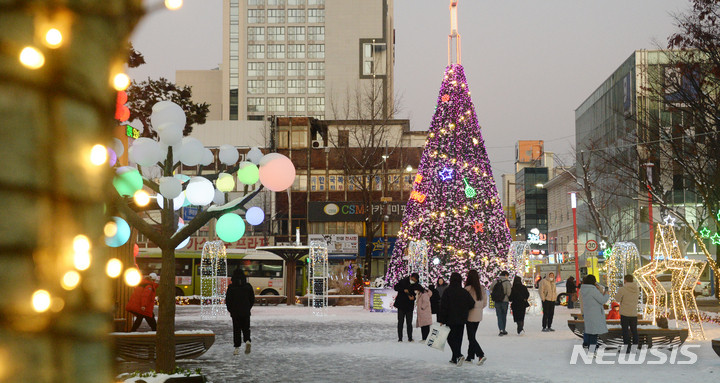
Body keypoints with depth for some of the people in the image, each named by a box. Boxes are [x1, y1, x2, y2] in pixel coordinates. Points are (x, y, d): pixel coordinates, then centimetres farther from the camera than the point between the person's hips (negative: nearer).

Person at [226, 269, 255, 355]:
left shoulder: (231, 287, -7)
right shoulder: (248, 286, 0)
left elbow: (228, 300, -5)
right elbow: (252, 299, 4)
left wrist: (230, 310, 10)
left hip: (235, 312, -2)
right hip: (246, 312, 2)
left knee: (236, 329, 5)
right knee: (246, 328, 11)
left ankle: (237, 347, 2)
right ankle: (247, 341, -15)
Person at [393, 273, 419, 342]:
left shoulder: (416, 286, -2)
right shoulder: (403, 281, -6)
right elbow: (396, 287, -1)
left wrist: (413, 297, -16)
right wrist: (403, 290, -16)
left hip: (409, 306, 1)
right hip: (401, 305, -1)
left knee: (409, 322, 4)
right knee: (400, 322, 2)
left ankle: (410, 338, 10)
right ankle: (400, 338, 6)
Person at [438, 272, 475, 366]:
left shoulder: (447, 291, -9)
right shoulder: (464, 292, 0)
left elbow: (443, 307, -10)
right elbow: (472, 304, -2)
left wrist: (441, 320, -7)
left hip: (451, 320, -4)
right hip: (462, 320, 4)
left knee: (451, 338, 1)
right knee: (458, 338, 13)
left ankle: (458, 356, -19)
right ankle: (455, 358, 17)